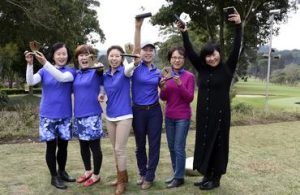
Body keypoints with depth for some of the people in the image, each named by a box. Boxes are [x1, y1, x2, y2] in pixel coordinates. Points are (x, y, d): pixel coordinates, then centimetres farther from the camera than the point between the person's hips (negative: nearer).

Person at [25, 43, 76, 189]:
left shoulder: (71, 71, -2)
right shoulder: (44, 71, 2)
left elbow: (62, 77, -24)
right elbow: (30, 81, -14)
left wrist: (45, 63, -36)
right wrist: (30, 64, -30)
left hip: (65, 115, 1)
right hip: (48, 115, -1)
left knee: (63, 145, 11)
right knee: (51, 145, 3)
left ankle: (62, 172, 31)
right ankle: (54, 176, 18)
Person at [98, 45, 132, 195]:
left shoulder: (124, 71, -8)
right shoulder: (106, 75, 8)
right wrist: (102, 96, 0)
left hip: (124, 116, -6)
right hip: (109, 116, 6)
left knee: (120, 149, 0)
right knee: (115, 149, 15)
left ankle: (122, 181, 16)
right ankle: (121, 176, 32)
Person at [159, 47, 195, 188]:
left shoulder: (189, 76, -7)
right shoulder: (167, 76, 6)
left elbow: (189, 98, -12)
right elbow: (163, 98, 5)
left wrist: (180, 84, -24)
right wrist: (163, 88, -15)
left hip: (183, 117, -5)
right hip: (169, 116, 5)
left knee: (179, 148, -3)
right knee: (171, 147, 12)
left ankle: (179, 177, 11)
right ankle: (176, 174, 26)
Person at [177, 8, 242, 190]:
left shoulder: (228, 68, -4)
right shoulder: (202, 69, 5)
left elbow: (236, 49, -15)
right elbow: (190, 52, 2)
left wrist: (238, 25, -25)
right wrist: (184, 33, -7)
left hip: (220, 113, -4)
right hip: (204, 114, 5)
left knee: (218, 144, 5)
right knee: (204, 144, 11)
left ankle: (216, 179, 19)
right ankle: (207, 176, 26)